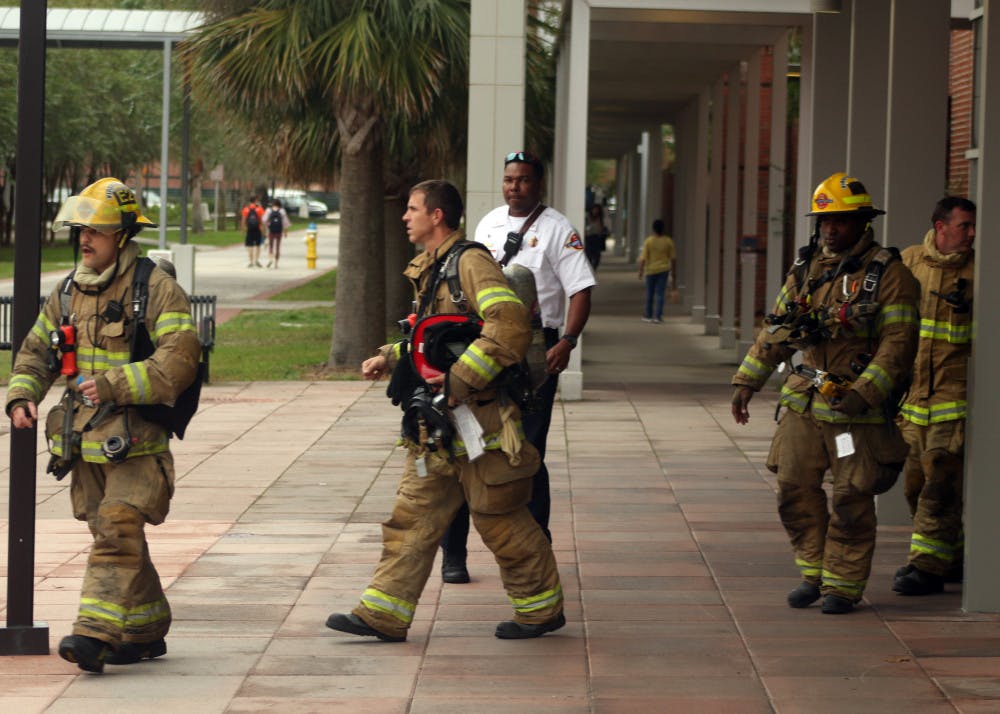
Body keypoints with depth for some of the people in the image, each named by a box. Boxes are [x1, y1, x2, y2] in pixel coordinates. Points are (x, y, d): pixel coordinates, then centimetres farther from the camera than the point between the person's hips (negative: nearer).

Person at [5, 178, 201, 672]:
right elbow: (35, 351, 21)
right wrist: (22, 396, 2)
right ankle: (145, 633, 23)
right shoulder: (69, 292, 12)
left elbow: (179, 360, -18)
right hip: (84, 441, 7)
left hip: (137, 441, -7)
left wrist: (113, 385, -22)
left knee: (117, 532, -15)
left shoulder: (156, 289, -9)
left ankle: (96, 633, -20)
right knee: (116, 537, 12)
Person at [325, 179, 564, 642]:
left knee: (500, 521, 2)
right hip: (437, 429, 9)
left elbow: (509, 323, -27)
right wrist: (389, 359, 14)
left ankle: (542, 608, 16)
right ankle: (384, 614, 7)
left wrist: (460, 380, -26)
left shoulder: (470, 264, -13)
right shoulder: (429, 270, 17)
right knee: (413, 516, 6)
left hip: (478, 420, -9)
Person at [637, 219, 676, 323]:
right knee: (660, 294, 3)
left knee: (649, 294, 13)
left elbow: (643, 258, -13)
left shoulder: (648, 241, -11)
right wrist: (672, 269, 15)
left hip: (651, 270, -1)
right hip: (664, 270, 1)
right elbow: (673, 257, 1)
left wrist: (641, 271, -3)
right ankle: (658, 316, -2)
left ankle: (648, 315, 22)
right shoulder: (668, 241, -5)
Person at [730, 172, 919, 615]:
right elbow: (774, 333, 18)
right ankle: (814, 573, 21)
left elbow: (898, 342, -13)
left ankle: (843, 586, 11)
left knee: (851, 499, -1)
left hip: (857, 409, -5)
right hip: (804, 403, 6)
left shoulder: (889, 275, -7)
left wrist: (863, 393, -22)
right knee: (794, 488, 6)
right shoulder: (805, 270, 11)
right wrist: (747, 381, 11)